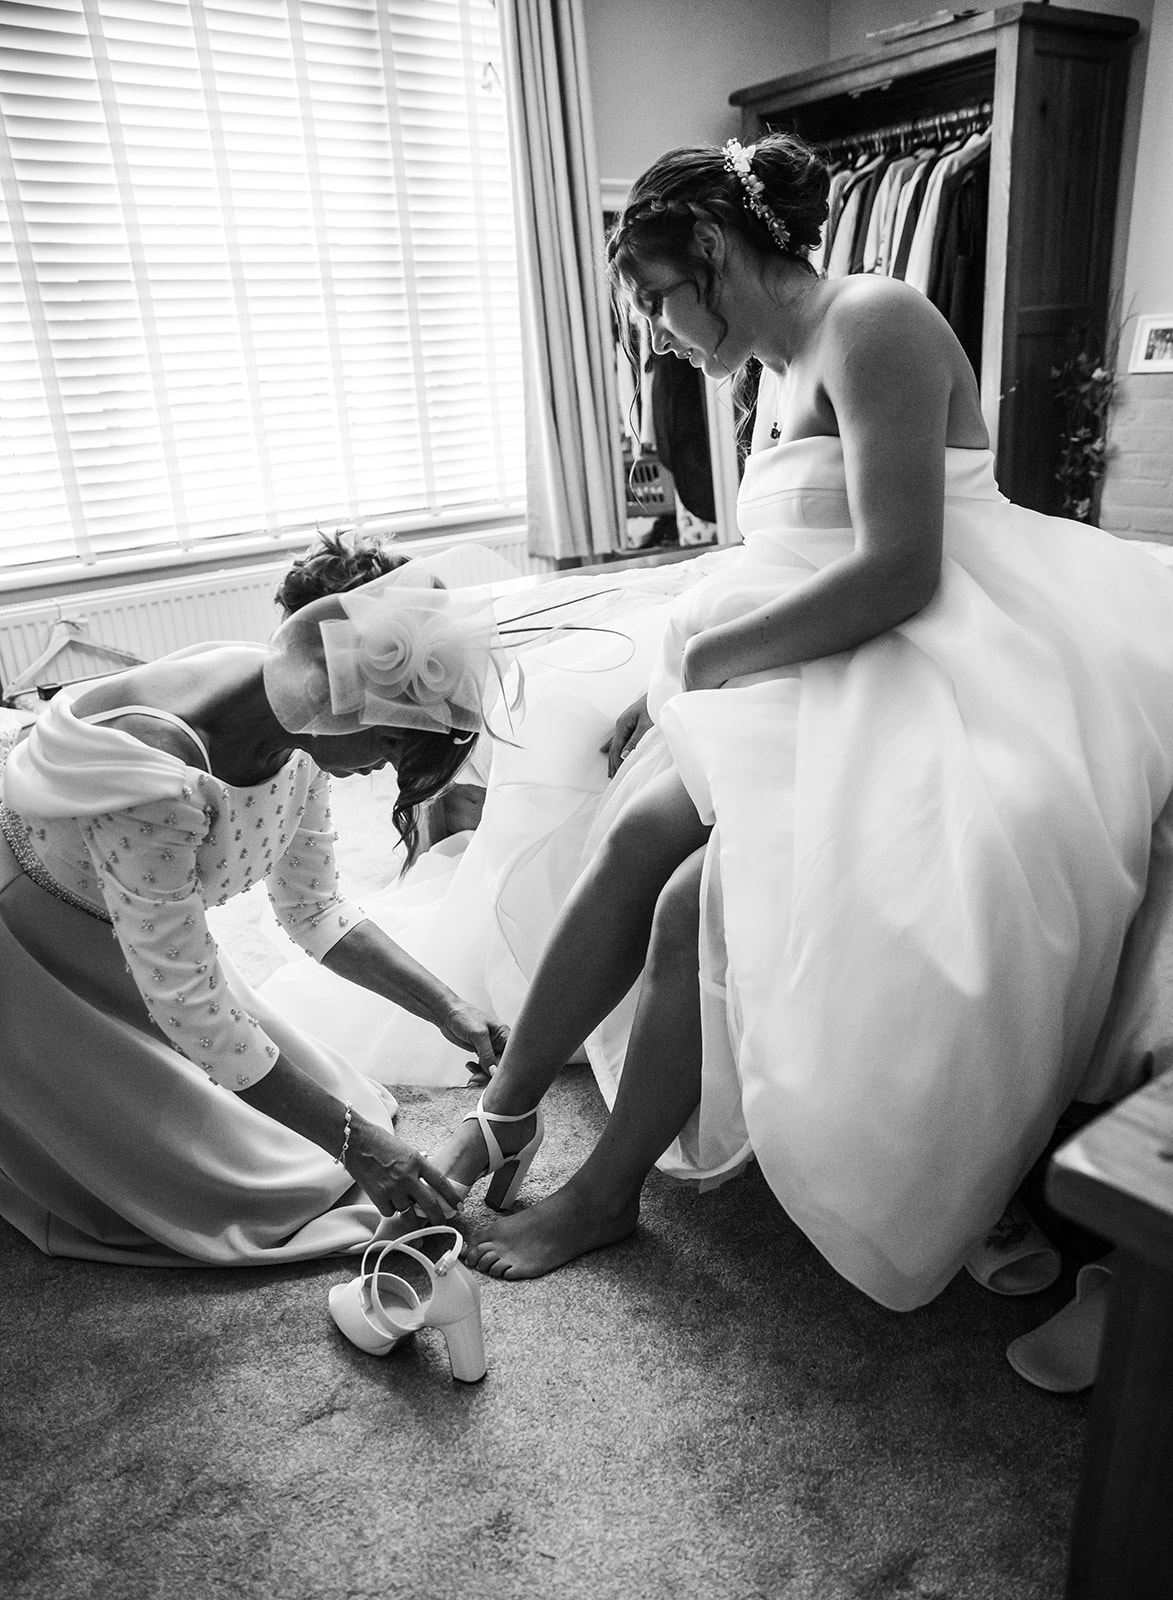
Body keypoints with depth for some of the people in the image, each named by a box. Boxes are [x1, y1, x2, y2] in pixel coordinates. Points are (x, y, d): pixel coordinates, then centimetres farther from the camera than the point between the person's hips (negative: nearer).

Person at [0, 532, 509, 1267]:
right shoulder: (156, 774, -40)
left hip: (139, 929, 7)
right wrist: (354, 1140, -25)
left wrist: (447, 1008, -6)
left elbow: (314, 909, -2)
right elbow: (187, 1007, -30)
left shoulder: (298, 722, -15)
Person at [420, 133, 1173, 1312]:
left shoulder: (871, 323, -13)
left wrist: (702, 662, -13)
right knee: (637, 832, -8)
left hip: (927, 678, -9)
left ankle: (605, 1193, 2)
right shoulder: (779, 375, 17)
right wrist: (681, 676, 3)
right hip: (823, 674, 9)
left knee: (697, 901, -20)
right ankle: (505, 1113, 5)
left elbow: (895, 573, -22)